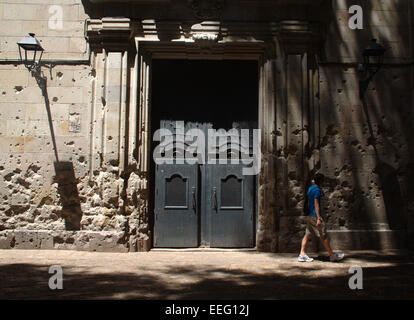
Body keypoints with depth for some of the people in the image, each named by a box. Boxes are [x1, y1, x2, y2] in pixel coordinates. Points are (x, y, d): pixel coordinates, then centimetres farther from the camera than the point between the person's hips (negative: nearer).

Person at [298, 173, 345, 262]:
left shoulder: (310, 188, 15)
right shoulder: (317, 189, -14)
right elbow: (316, 204, -19)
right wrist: (319, 218, -21)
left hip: (309, 215, 9)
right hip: (315, 215, -9)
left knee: (308, 234, 6)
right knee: (323, 236, -2)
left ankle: (302, 255, 2)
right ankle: (332, 255, 6)